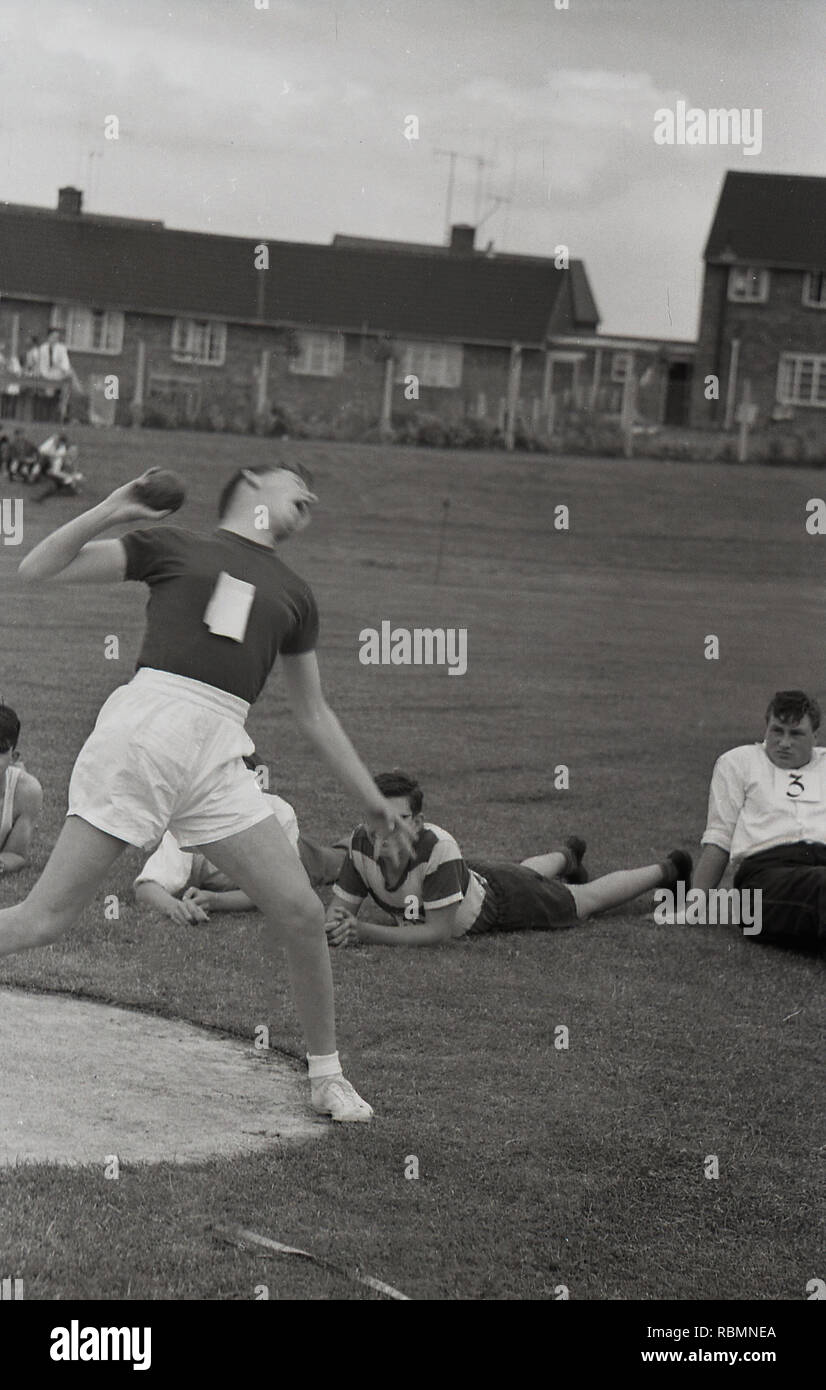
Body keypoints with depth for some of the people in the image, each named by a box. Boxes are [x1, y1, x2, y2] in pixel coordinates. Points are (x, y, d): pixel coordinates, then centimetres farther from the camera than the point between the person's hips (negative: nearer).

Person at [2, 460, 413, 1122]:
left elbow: (313, 713, 29)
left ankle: (327, 1076, 14)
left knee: (302, 912, -5)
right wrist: (110, 511, -5)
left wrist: (372, 800, 25)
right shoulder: (172, 545, 12)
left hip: (217, 756, 4)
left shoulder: (293, 594, 23)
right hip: (141, 731, -4)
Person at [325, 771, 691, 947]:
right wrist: (336, 927, -48)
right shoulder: (362, 843, -34)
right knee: (527, 873, 39)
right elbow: (339, 908, -24)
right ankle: (568, 856, 74)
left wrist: (363, 931, -47)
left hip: (496, 898, -5)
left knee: (588, 899, 21)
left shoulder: (437, 847, -47)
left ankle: (666, 871, 48)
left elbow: (439, 932, -41)